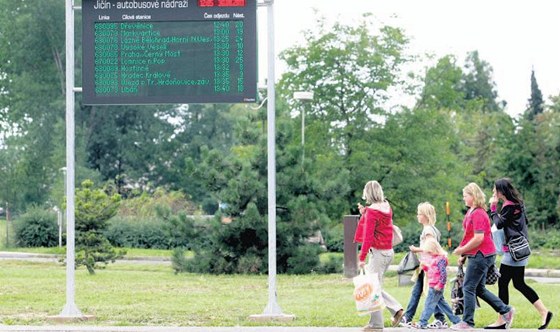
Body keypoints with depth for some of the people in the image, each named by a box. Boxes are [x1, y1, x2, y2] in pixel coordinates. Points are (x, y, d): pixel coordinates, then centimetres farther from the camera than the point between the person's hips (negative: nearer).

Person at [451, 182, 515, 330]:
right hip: (476, 255, 10)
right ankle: (506, 310, 18)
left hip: (481, 255, -10)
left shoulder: (478, 214, -17)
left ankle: (467, 322, -2)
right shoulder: (471, 212, 14)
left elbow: (478, 238, -24)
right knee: (479, 289, 14)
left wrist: (462, 250, -16)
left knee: (468, 288, -6)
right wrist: (463, 255, 15)